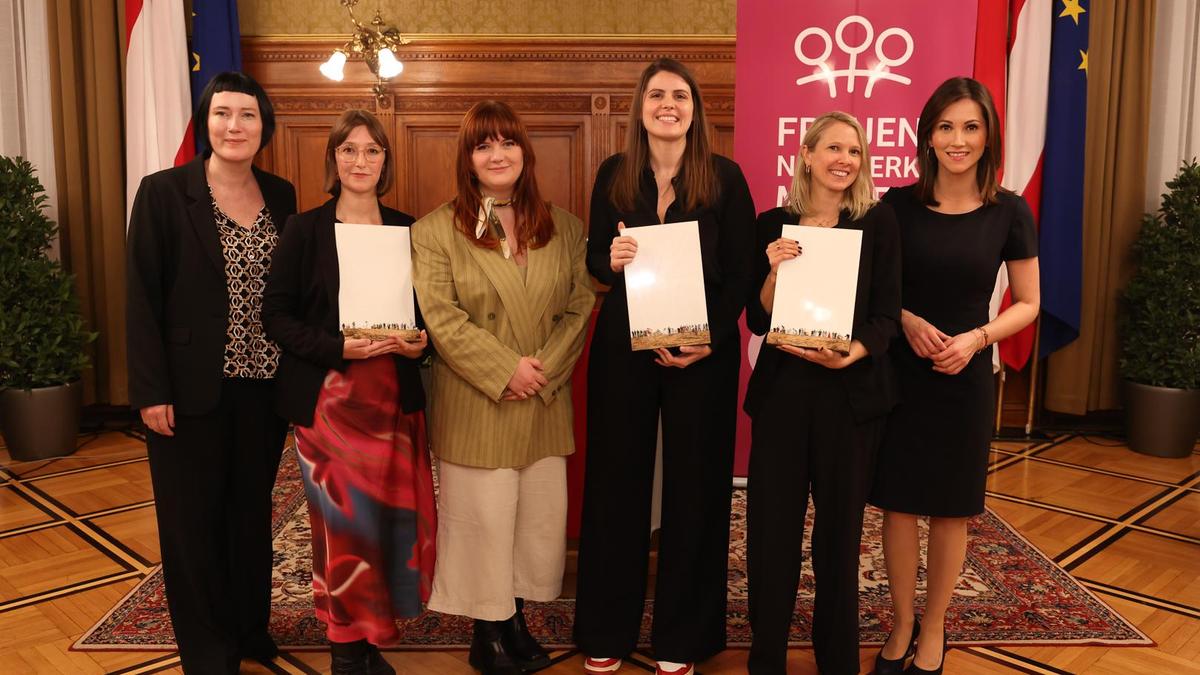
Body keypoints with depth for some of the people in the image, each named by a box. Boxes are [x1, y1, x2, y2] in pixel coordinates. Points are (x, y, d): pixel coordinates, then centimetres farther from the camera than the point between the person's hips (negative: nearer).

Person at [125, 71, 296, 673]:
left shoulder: (281, 195, 5)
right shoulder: (163, 193, -8)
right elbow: (142, 298, -9)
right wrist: (151, 392, -13)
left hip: (264, 385, 4)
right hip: (192, 390, -4)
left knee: (252, 511, 17)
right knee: (193, 521, 8)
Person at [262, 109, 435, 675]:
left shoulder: (406, 229, 8)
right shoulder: (304, 230, -1)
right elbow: (276, 314, -4)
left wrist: (421, 342, -7)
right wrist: (337, 347, -18)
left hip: (394, 398, 3)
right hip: (329, 400, -3)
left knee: (395, 518, 5)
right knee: (342, 522, 1)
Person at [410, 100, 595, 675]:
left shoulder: (563, 228, 9)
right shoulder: (436, 231, -2)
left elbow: (581, 305, 4)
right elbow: (440, 316, -10)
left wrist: (545, 369, -9)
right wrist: (506, 369, -16)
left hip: (546, 404, 4)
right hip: (475, 407, -3)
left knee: (542, 515, 9)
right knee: (483, 518, 4)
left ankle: (515, 617, 28)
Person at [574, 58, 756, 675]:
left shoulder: (724, 177, -2)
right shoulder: (613, 174, 4)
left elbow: (742, 271, -4)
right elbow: (594, 260, 6)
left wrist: (710, 339, -16)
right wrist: (611, 259, -17)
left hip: (704, 349, -1)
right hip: (622, 345, 2)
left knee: (693, 484, 6)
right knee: (617, 479, 7)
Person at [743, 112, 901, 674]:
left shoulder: (878, 222, -1)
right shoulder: (773, 224, 3)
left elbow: (887, 316, -3)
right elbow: (757, 320, 2)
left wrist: (850, 353, -22)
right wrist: (774, 270, -16)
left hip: (852, 393, -1)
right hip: (781, 389, 1)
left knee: (840, 530, 9)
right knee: (771, 527, 3)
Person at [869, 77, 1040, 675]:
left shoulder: (1009, 212, -4)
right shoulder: (897, 205, -4)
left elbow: (1027, 303, 3)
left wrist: (977, 338, -15)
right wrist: (906, 320, -14)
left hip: (965, 378, 0)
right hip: (899, 372, 0)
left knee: (950, 509, 10)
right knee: (898, 504, 6)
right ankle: (902, 624, 27)